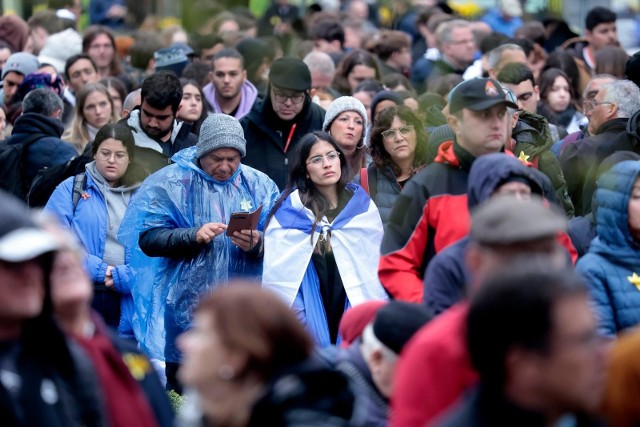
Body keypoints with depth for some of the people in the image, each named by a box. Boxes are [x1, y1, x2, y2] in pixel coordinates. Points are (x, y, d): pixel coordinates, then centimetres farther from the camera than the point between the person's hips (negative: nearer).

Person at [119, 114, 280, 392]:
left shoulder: (260, 186, 10)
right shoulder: (172, 182, 2)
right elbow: (147, 239, -6)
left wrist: (258, 244, -16)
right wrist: (194, 236, -19)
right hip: (186, 313, -2)